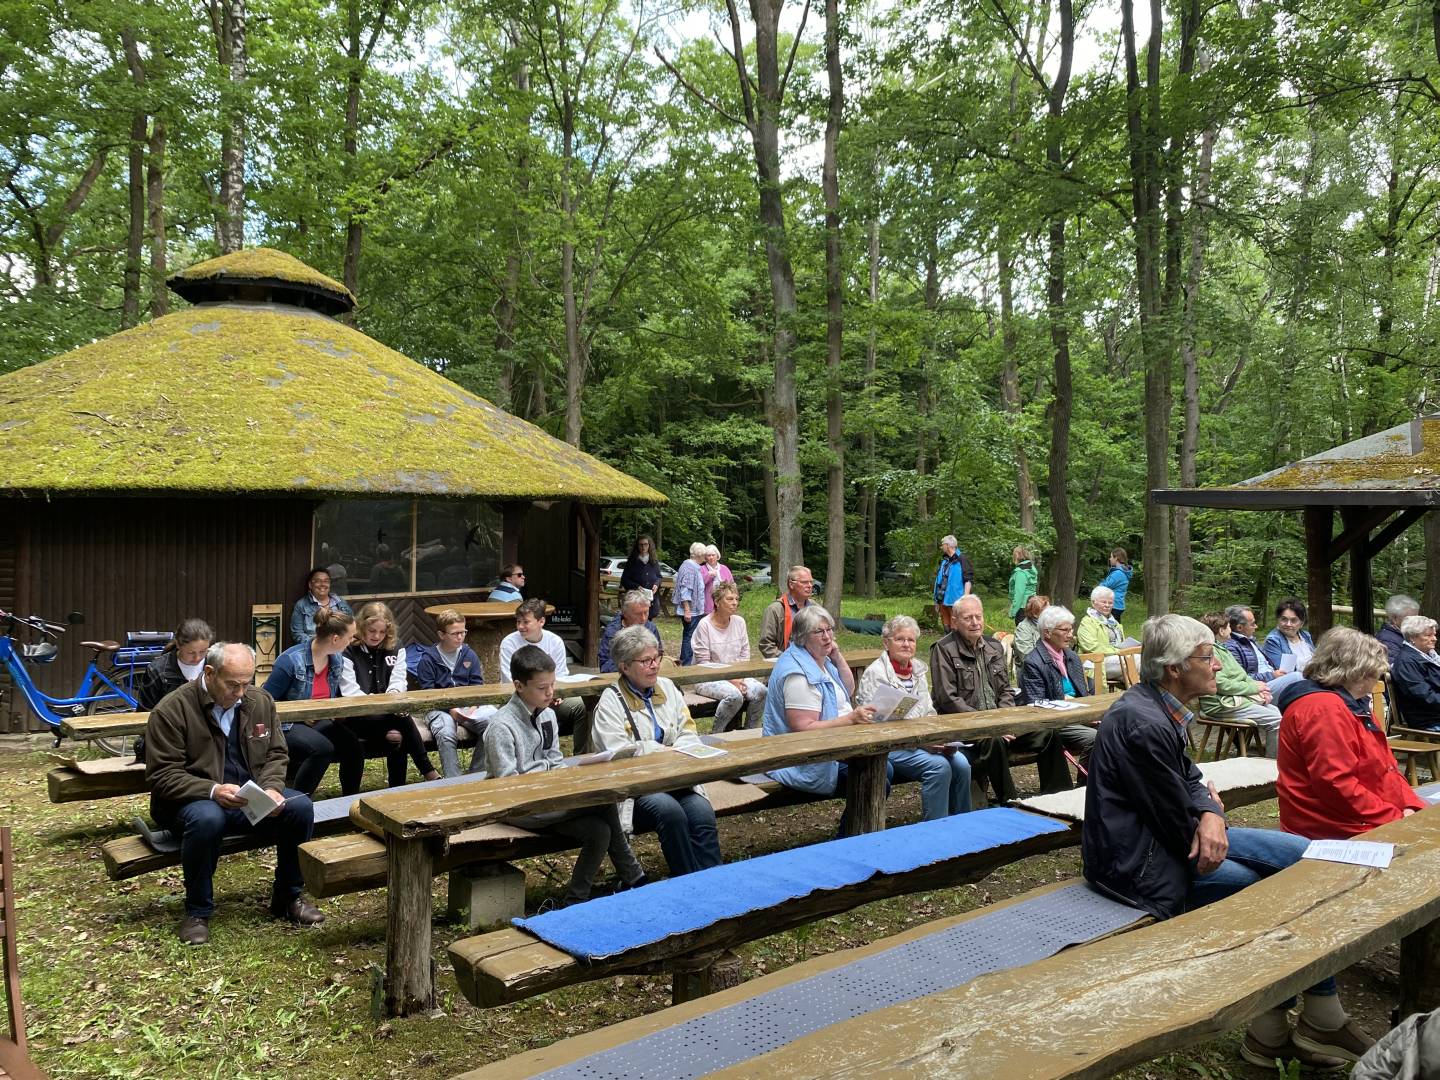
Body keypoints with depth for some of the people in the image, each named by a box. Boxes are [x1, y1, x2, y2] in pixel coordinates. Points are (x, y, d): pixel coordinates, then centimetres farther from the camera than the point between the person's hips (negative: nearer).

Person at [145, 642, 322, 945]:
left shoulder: (260, 701, 3)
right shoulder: (171, 710, -13)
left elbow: (276, 754, 9)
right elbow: (161, 775, -15)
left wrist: (271, 788, -13)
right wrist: (212, 790, -30)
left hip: (252, 797, 5)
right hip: (196, 800, -4)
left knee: (300, 806, -21)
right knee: (207, 818, -39)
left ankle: (287, 897, -1)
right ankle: (197, 913, -15)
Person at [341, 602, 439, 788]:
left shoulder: (396, 648, 9)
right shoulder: (347, 650, -6)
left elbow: (399, 680, 4)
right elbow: (350, 691, -12)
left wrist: (394, 693, -21)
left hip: (386, 714, 4)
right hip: (356, 715, -4)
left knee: (399, 738, -31)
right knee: (402, 721, -31)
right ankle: (428, 771, -23)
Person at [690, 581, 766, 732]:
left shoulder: (739, 622, 6)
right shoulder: (705, 625, -10)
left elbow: (745, 656, 9)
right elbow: (703, 663, -12)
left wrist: (740, 678, -8)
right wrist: (730, 679, -17)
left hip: (737, 676, 5)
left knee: (760, 690, -21)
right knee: (735, 695, -32)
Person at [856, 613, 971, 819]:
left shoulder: (918, 669, 15)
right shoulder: (874, 674, -8)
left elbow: (929, 712, 18)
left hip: (924, 741, 7)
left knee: (961, 763, -18)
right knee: (939, 766, -28)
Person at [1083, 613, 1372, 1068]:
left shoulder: (1155, 704, 4)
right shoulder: (1146, 725, -27)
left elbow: (1186, 776, 10)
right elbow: (1178, 825, -19)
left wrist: (1210, 814, -11)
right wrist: (1210, 807, 2)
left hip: (1169, 837, 10)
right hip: (1143, 861, -10)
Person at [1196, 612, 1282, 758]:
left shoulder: (1222, 649, 20)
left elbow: (1242, 675, 21)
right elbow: (1220, 684, -21)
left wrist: (1259, 687, 2)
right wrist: (1253, 687, -13)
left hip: (1237, 699, 11)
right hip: (1222, 706, -11)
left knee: (1277, 712, 3)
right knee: (1277, 721, -14)